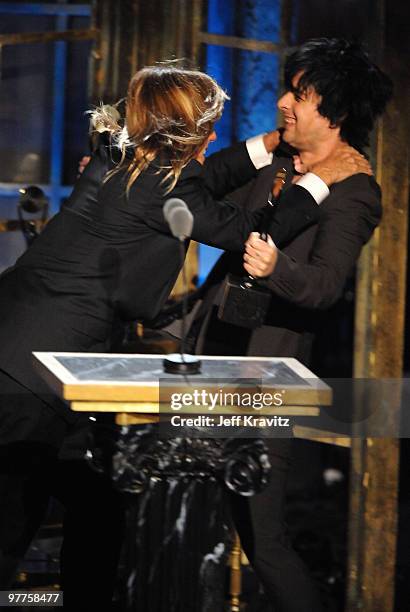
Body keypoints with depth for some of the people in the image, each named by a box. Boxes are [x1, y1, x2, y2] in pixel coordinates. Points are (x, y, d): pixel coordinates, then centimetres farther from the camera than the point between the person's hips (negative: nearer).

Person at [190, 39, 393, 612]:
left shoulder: (354, 192, -11)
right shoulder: (276, 157, 11)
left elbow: (326, 283, -24)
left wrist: (275, 268, -43)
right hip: (211, 353, 8)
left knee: (262, 538, -7)